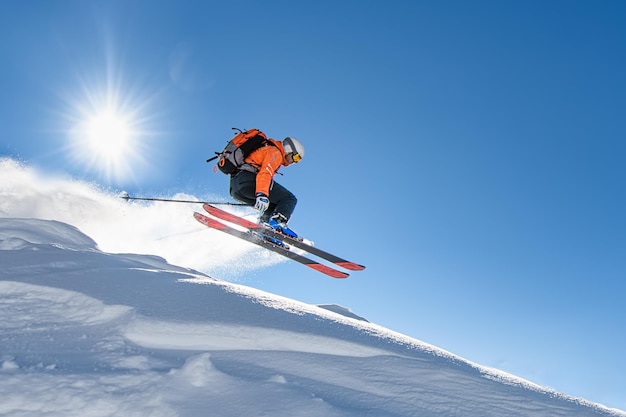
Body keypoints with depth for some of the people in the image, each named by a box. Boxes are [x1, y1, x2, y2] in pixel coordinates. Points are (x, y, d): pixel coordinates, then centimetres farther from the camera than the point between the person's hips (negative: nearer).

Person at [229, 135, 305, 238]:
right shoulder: (275, 152, 2)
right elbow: (265, 173, -17)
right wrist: (262, 195, -31)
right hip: (247, 179, -9)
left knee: (273, 207, 16)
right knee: (289, 199, -9)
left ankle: (265, 222, -9)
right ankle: (277, 223, -31)